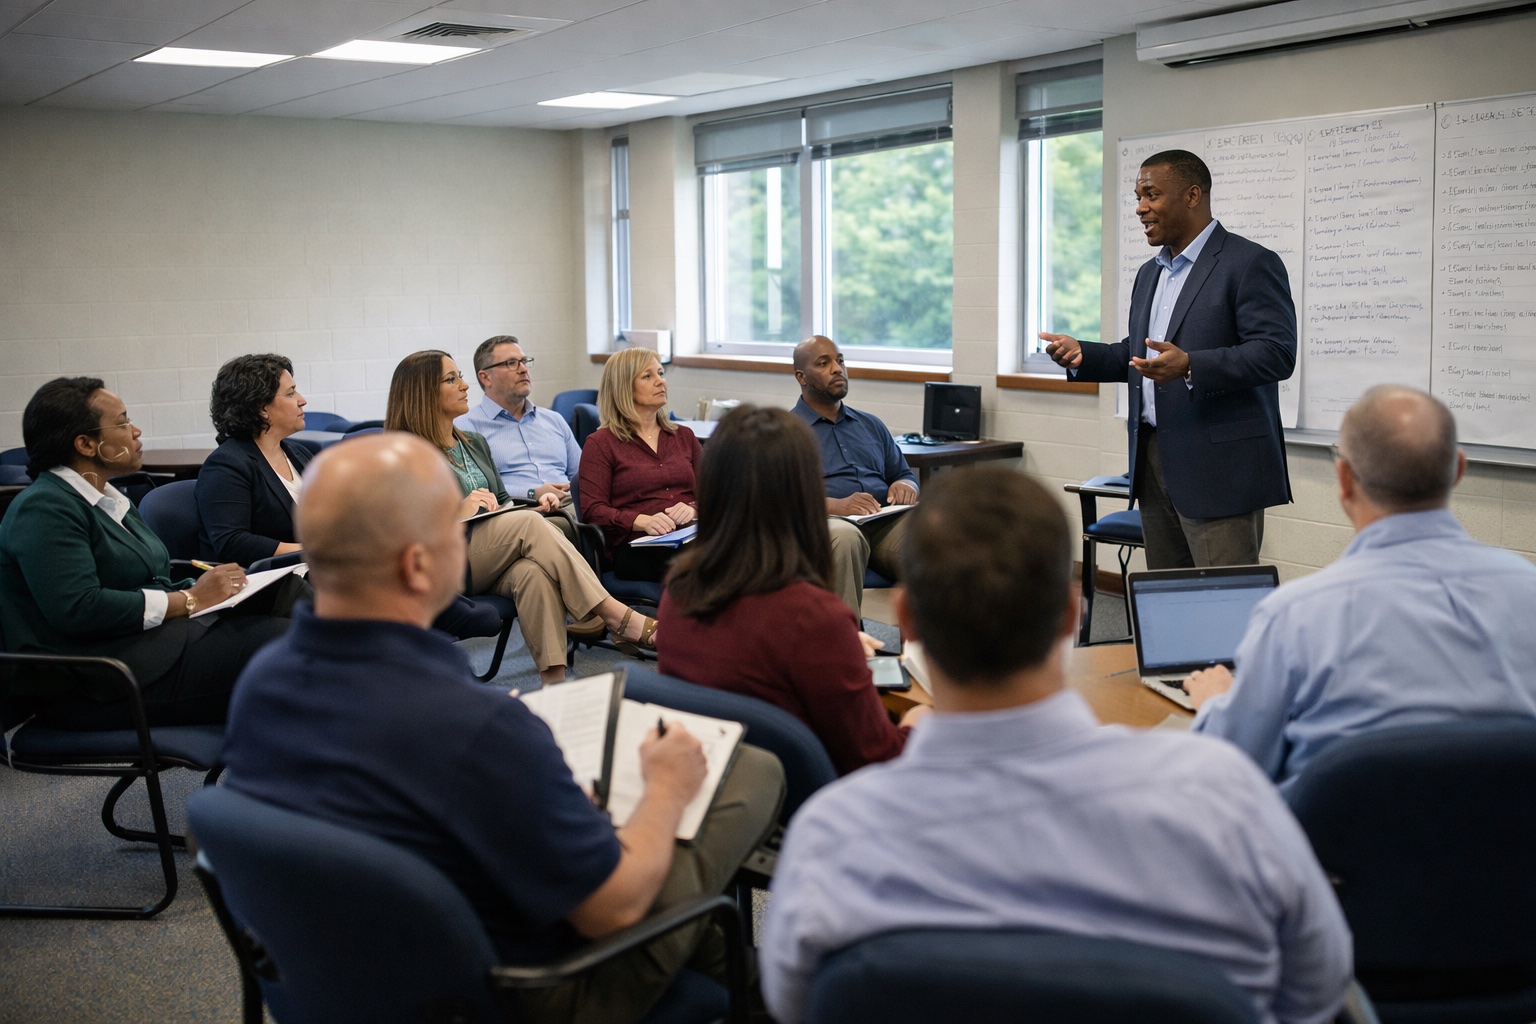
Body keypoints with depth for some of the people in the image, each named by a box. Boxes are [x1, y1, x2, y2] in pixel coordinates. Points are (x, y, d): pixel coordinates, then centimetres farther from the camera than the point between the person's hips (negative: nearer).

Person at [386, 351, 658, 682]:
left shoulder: (474, 444, 24)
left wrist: (530, 504, 3)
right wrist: (456, 513, -20)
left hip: (495, 562, 5)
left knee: (534, 573, -33)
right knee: (531, 524, -31)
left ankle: (554, 682, -46)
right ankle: (622, 620, -34)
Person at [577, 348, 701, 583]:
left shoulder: (684, 436, 25)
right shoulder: (600, 443, 11)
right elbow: (593, 510, 1)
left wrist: (693, 509, -5)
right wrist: (643, 521, -17)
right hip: (635, 546, -5)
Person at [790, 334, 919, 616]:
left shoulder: (871, 425, 30)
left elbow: (904, 474, 31)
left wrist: (905, 485, 5)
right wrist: (835, 505, -18)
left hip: (887, 523, 4)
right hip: (825, 524, -4)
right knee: (844, 537, -42)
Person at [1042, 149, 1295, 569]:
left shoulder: (1251, 263, -8)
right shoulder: (1150, 273, 19)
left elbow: (1277, 353, -17)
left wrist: (1190, 366, -30)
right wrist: (1082, 355, 6)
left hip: (1218, 467, -8)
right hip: (1154, 461, 8)